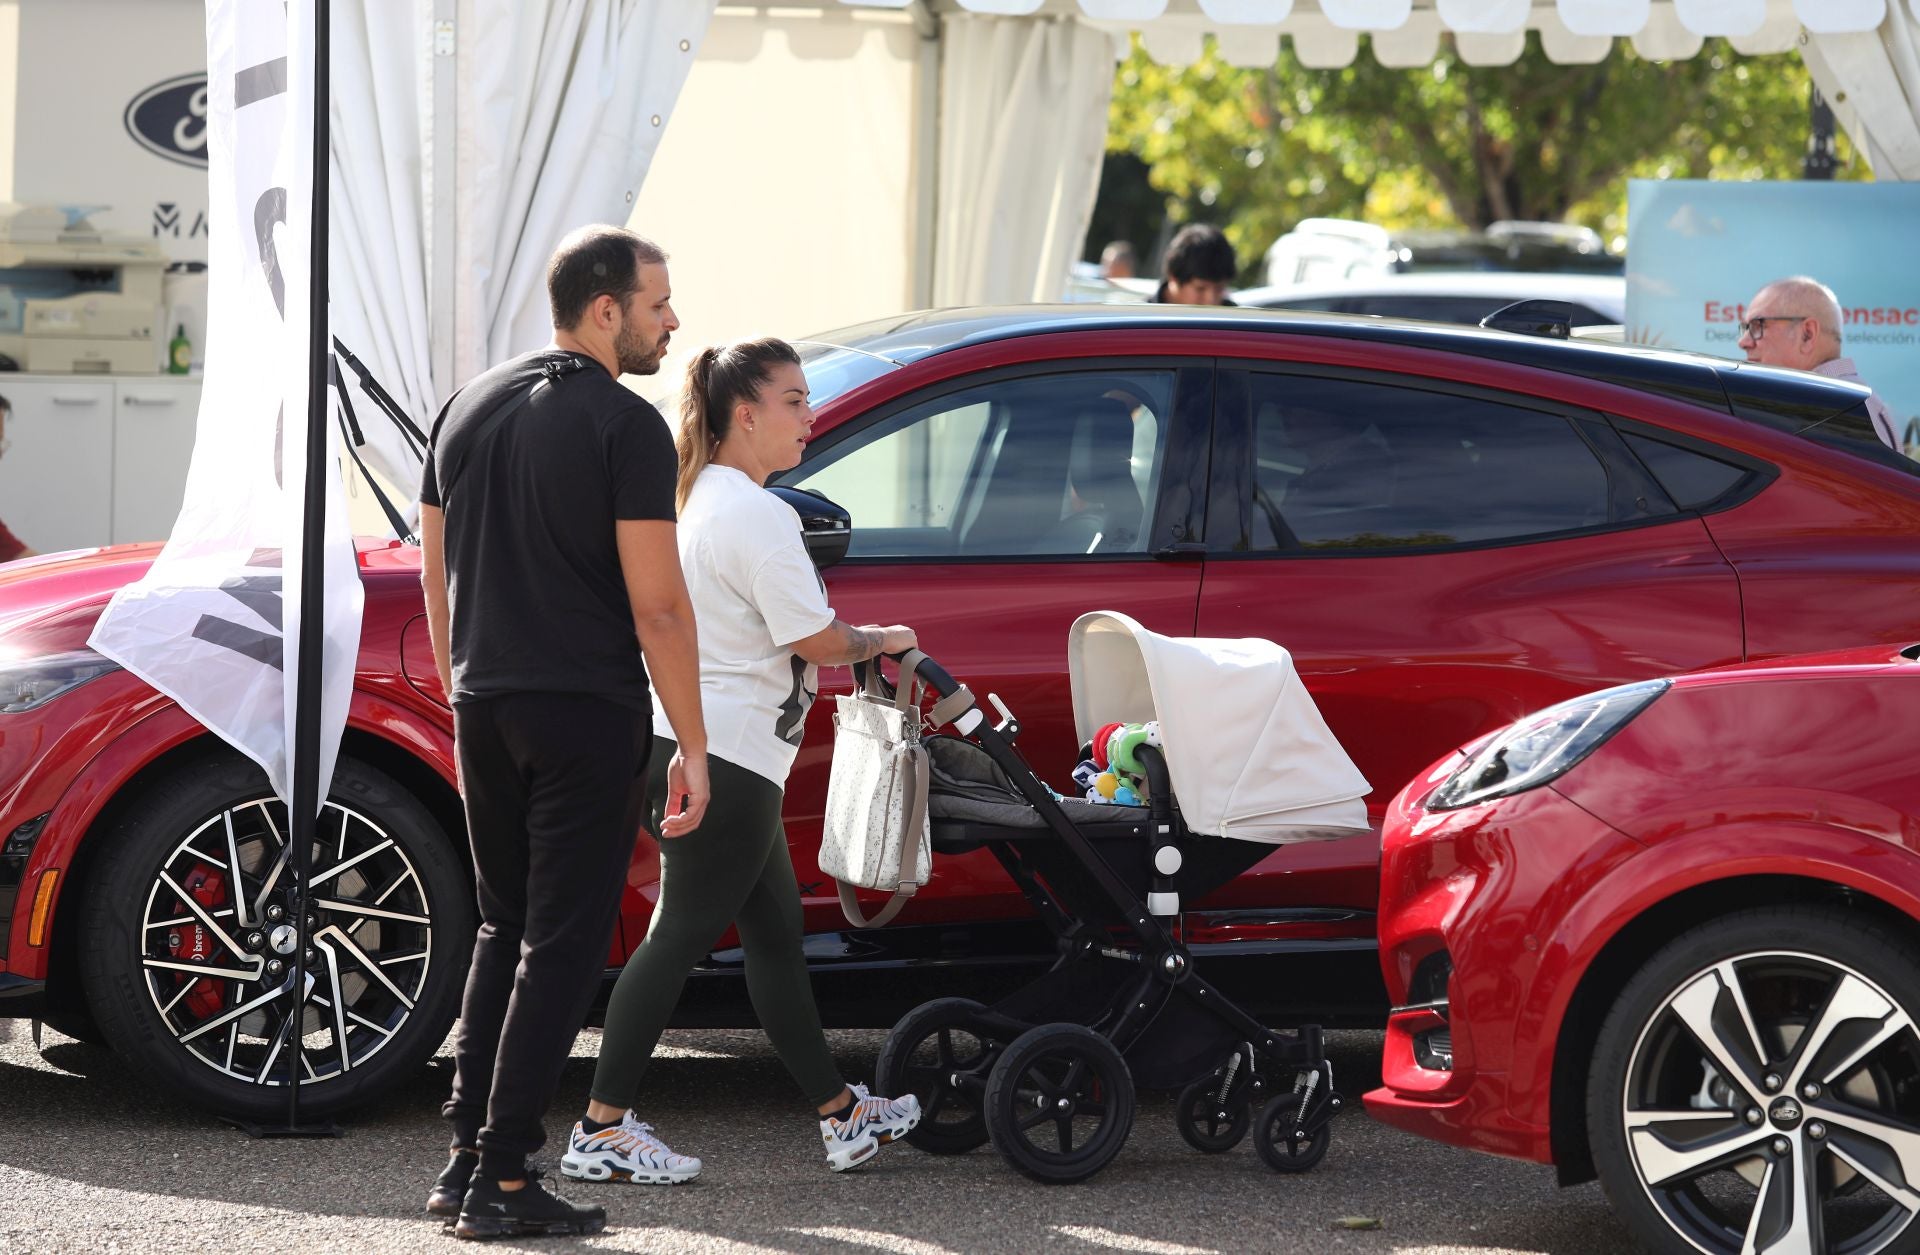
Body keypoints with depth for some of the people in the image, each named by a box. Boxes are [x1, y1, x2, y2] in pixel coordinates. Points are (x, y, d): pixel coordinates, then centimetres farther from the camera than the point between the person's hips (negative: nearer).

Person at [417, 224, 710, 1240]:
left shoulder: (471, 408, 10)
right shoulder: (625, 427, -11)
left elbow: (436, 576, 15)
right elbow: (657, 604, -14)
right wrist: (692, 747, -9)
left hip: (486, 710, 7)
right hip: (587, 715, -7)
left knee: (504, 927, 18)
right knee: (560, 944, -2)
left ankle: (466, 1152, 15)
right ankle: (503, 1183, -3)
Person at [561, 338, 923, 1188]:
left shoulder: (699, 500, 15)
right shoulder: (755, 514, -16)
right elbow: (816, 640, -17)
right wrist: (881, 641, 1)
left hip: (691, 745, 11)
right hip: (726, 755, -11)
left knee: (774, 928, 16)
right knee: (682, 935, -8)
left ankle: (841, 1113, 24)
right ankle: (602, 1131, -6)